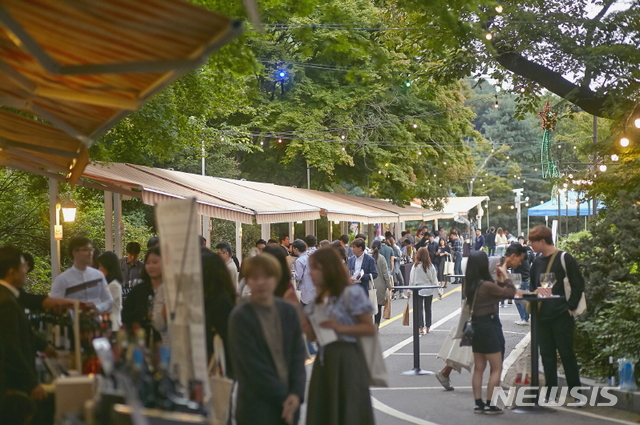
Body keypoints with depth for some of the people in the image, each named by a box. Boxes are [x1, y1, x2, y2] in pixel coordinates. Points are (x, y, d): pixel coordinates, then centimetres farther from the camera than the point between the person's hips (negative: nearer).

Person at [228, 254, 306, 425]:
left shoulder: (288, 312, 8)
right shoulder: (240, 317, -7)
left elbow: (298, 355, 6)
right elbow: (253, 366, -11)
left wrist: (296, 393, -8)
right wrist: (282, 397, -11)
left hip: (288, 406, 5)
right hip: (257, 411, -5)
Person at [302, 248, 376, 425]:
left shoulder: (351, 294, -10)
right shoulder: (318, 300, 13)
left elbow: (370, 328, -11)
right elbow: (312, 336, 11)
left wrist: (340, 327, -19)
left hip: (346, 361, -8)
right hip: (324, 360, 8)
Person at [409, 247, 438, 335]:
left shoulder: (415, 266, -9)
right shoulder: (430, 266, -5)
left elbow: (412, 279, -5)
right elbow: (434, 280, -1)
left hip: (418, 290, -2)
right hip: (429, 290, 2)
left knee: (419, 309, 2)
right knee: (428, 309, 14)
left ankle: (421, 328, -7)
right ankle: (427, 327, 22)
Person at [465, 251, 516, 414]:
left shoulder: (471, 285, 3)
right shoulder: (487, 285, -21)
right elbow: (510, 292, -13)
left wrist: (499, 279, 4)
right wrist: (504, 275, -2)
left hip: (475, 326, 8)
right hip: (488, 326, -8)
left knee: (478, 368, 13)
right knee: (496, 368, 1)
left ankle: (478, 404, 15)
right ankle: (489, 405, -1)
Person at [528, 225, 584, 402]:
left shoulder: (564, 258, -8)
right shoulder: (537, 263, 12)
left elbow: (578, 285, -9)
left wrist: (570, 307, -11)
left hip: (561, 316, -6)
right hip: (542, 316, 6)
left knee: (566, 354, -2)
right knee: (547, 355, 8)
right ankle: (550, 389, 15)